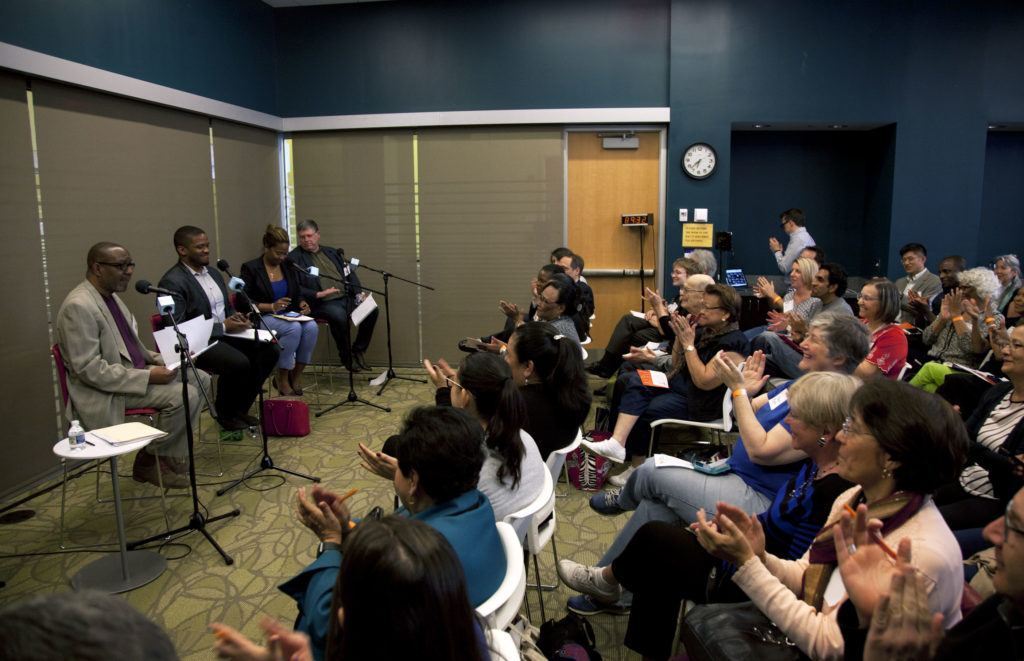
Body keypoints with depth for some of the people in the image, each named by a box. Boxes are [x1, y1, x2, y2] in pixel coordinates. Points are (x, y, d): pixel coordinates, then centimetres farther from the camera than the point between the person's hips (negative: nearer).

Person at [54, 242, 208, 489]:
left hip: (133, 370, 10)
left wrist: (163, 360, 2)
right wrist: (147, 376, -27)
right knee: (184, 395, -24)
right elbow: (88, 369, -24)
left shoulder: (111, 296, 12)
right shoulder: (78, 306, -19)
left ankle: (174, 459, 5)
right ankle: (148, 463, -3)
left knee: (199, 378, 3)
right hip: (103, 392, -10)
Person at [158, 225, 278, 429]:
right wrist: (223, 327, -19)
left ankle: (240, 408, 2)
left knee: (270, 350, -11)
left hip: (226, 334, 9)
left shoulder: (214, 274, 16)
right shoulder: (172, 282, -12)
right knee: (239, 363, -32)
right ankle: (225, 414, -3)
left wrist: (237, 318, 2)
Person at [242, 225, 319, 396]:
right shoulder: (251, 268, -4)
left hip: (288, 315, 5)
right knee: (294, 328, -33)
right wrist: (272, 307, -20)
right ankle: (282, 379, -17)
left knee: (311, 326, -26)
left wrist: (302, 304, -3)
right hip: (262, 318, -5)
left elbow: (298, 294, 21)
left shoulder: (288, 267, 12)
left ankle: (297, 375, -13)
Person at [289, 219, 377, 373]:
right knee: (339, 315, -37)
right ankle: (346, 356, -14)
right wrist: (317, 294, -18)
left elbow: (350, 273, 23)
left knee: (372, 310, -18)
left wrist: (358, 293, 5)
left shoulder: (332, 252, 23)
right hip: (321, 303, -5)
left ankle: (358, 351, -3)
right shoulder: (294, 258, 6)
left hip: (346, 297, 6)